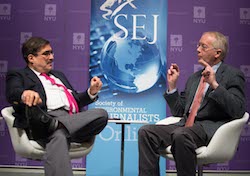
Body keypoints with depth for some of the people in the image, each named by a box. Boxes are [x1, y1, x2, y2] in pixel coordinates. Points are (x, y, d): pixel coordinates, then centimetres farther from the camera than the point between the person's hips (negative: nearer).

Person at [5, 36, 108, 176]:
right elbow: (12, 93, -4)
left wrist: (91, 92, 13)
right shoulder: (18, 75, 18)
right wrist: (24, 93, -29)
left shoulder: (58, 75, 37)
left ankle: (54, 124, -41)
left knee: (102, 113, -26)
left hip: (74, 119, 6)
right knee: (58, 137, -40)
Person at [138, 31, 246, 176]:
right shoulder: (194, 77, 24)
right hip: (186, 125, 7)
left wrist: (215, 84, -17)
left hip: (211, 127, -6)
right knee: (146, 131, -15)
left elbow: (238, 111, -10)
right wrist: (172, 85, 13)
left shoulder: (233, 75, 5)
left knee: (181, 135, -36)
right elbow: (179, 112, 23)